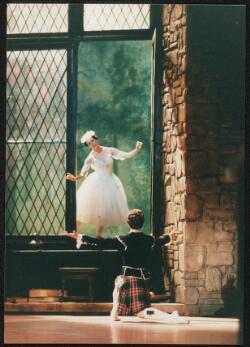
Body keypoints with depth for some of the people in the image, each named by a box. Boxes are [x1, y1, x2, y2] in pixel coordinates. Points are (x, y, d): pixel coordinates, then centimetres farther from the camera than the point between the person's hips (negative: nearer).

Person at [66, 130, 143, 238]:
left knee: (106, 210, 4)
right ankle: (75, 232, 6)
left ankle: (99, 234, 18)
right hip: (96, 183, -3)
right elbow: (83, 174, -6)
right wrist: (75, 178, -25)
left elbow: (126, 156, -3)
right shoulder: (90, 158, -6)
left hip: (110, 184, 3)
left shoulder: (109, 151, -2)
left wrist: (137, 150, -17)